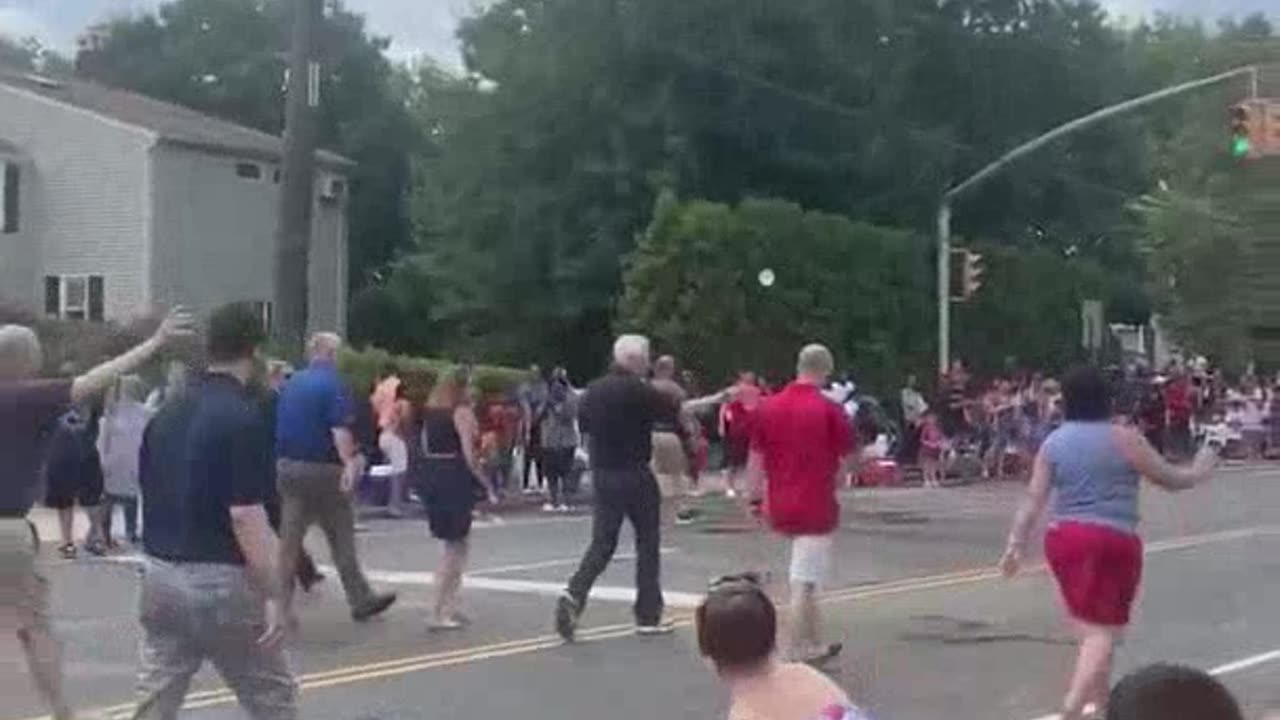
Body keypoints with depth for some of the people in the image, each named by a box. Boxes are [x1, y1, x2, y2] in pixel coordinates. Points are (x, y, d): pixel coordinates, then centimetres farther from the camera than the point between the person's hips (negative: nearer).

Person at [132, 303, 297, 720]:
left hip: (161, 577, 7)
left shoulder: (166, 416, 9)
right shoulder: (244, 418, -15)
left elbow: (150, 498, 16)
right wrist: (275, 595, -18)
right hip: (221, 581, -7)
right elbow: (245, 516, -21)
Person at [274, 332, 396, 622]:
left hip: (288, 466, 6)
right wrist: (350, 462, -28)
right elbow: (340, 428, -22)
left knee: (289, 538, 6)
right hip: (322, 469, -6)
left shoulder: (290, 384, 12)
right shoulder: (332, 383, -10)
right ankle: (361, 600, 12)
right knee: (341, 538, 4)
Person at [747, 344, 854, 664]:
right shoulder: (829, 410, -11)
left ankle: (813, 645, 27)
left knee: (805, 579, 21)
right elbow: (848, 461, -4)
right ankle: (796, 657, -2)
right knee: (804, 584, -3)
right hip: (816, 506, -5)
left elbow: (755, 460, 7)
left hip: (779, 507, 6)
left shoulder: (768, 407, 3)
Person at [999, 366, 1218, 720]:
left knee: (1086, 625, 21)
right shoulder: (1124, 438, -5)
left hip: (1062, 537, 5)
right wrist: (1201, 469, 22)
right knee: (1103, 632, -5)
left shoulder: (1053, 443, 6)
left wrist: (1016, 544, 1)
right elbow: (1172, 479, 4)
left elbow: (1033, 500, 1)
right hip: (1112, 541, -5)